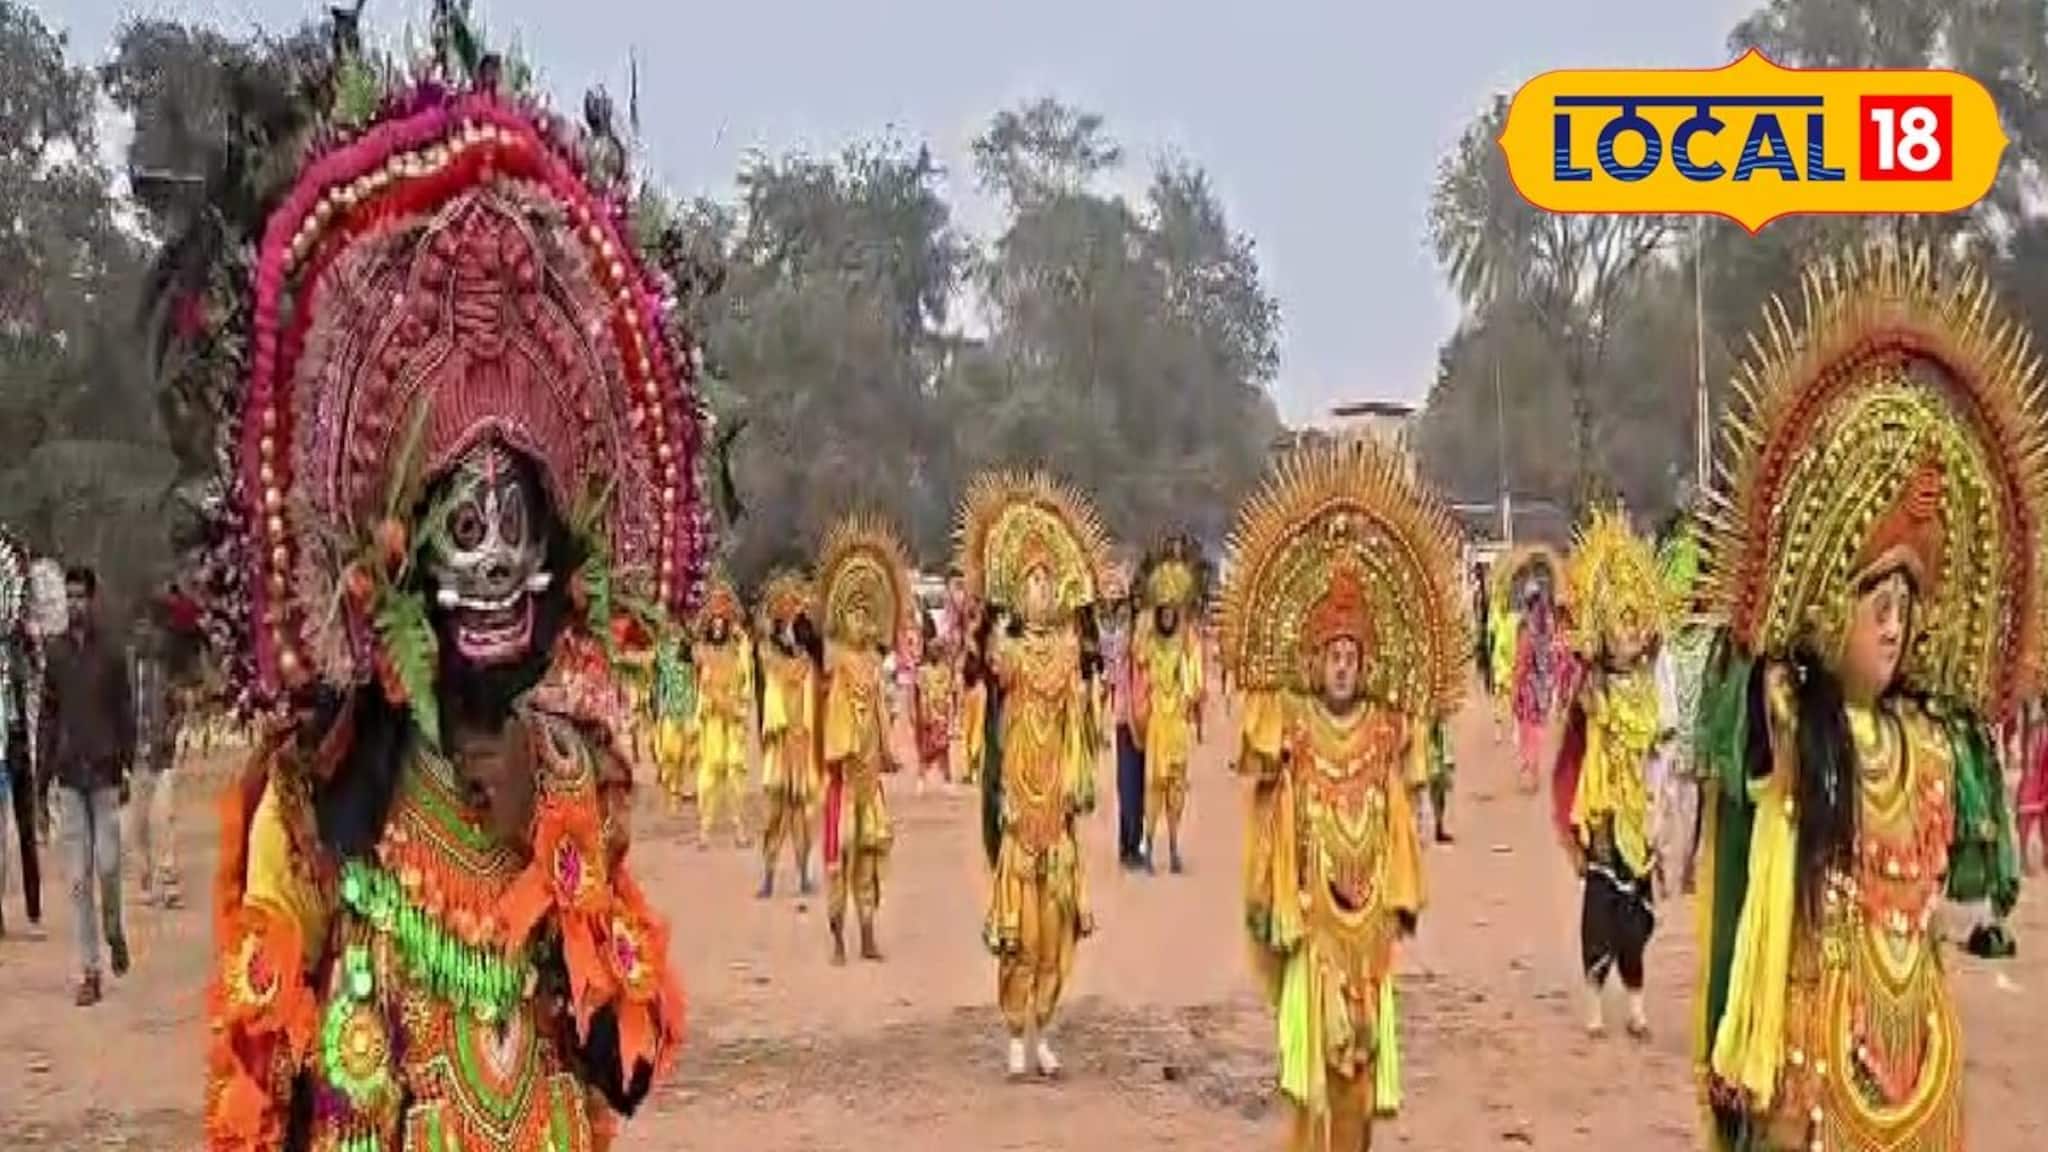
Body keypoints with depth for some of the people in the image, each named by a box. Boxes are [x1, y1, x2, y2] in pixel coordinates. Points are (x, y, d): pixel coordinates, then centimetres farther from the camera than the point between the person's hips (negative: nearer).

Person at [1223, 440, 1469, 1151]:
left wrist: (1402, 898, 4)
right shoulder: (1289, 723, -4)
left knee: (1364, 1035, 9)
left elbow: (1398, 822, 7)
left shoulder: (1387, 728, 5)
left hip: (1368, 911, 3)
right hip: (1312, 906, -3)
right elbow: (1274, 817, -4)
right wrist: (1272, 899, -6)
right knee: (1313, 1030, -2)